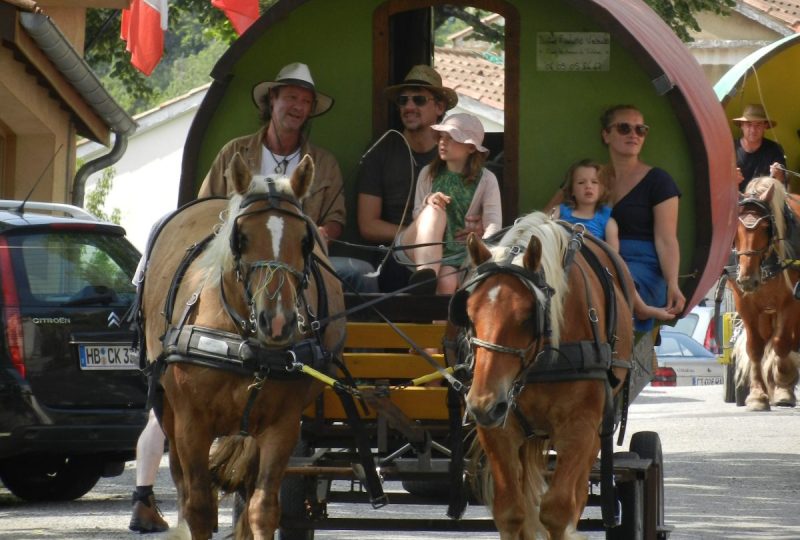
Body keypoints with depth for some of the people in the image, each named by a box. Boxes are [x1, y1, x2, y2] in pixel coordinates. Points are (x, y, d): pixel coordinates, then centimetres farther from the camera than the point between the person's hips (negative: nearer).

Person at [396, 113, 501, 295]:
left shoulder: (486, 180, 3)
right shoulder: (428, 173, 11)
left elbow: (494, 222, -8)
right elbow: (417, 216, 8)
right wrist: (428, 202, -16)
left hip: (458, 252, -2)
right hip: (420, 250, 2)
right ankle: (426, 274, -53)